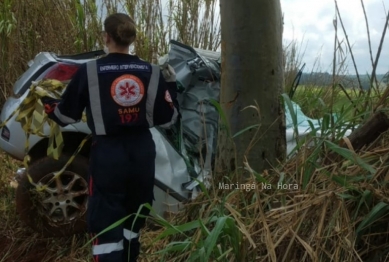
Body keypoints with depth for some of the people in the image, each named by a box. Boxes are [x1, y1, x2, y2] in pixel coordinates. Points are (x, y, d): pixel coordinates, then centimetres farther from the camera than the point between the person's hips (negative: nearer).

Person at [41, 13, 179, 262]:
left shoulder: (89, 71, -9)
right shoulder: (153, 72, -2)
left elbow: (67, 116, 0)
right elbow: (167, 119, 2)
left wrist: (44, 100, 19)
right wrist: (171, 85, 15)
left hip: (108, 154, -3)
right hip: (142, 151, 4)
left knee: (105, 222, 5)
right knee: (134, 216, 22)